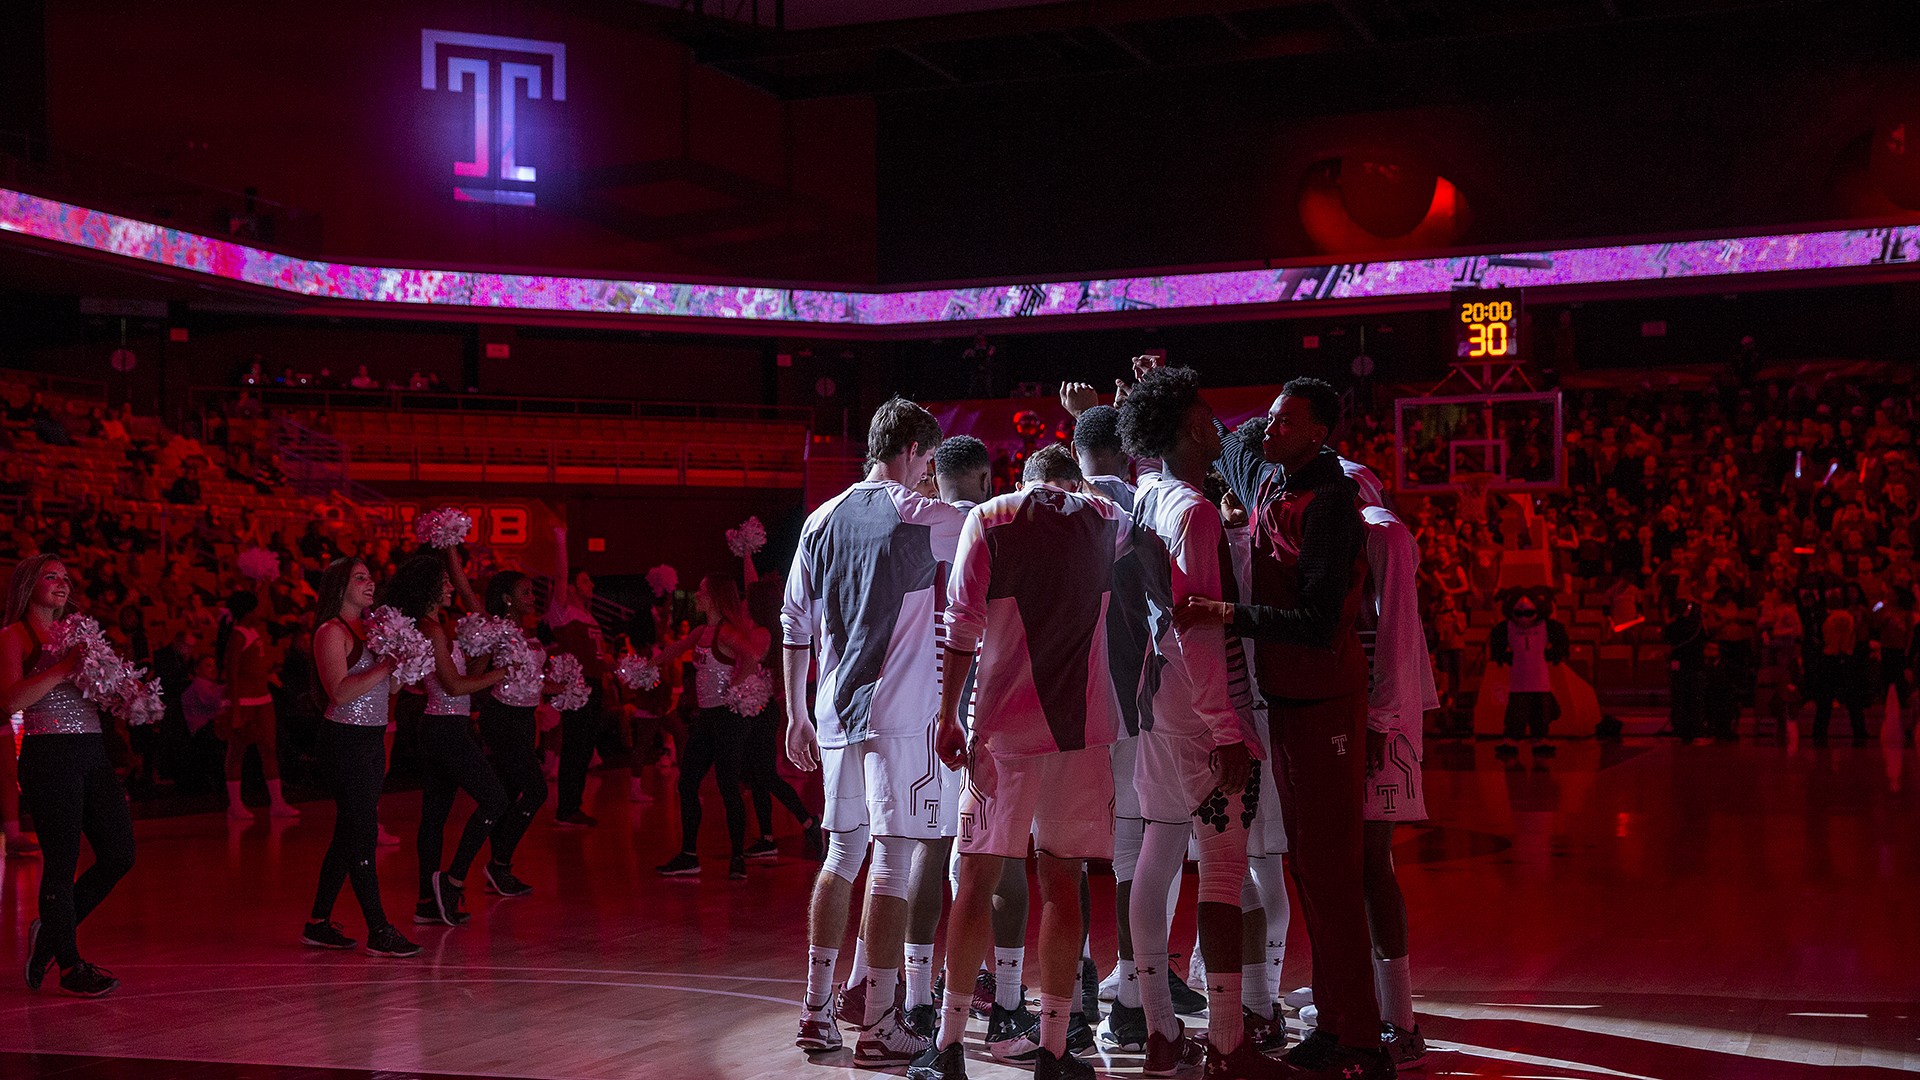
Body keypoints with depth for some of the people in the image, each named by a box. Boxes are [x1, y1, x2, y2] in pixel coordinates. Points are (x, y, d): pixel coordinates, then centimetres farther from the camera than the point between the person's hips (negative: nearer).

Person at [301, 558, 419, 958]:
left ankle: (319, 923, 20)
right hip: (345, 740, -9)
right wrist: (386, 665, -23)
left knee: (348, 834, 12)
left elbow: (389, 688, 17)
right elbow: (340, 692, -19)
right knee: (363, 833, -9)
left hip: (372, 739, 9)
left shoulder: (369, 629, 15)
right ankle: (379, 932, -8)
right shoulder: (331, 632, -9)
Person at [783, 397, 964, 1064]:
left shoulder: (822, 520, 11)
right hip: (899, 713, -6)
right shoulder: (920, 517, -7)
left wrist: (797, 714, 19)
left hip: (837, 713, 6)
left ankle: (817, 1011, 16)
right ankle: (879, 1026, -4)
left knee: (841, 855, 14)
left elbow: (794, 624, 13)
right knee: (894, 859, -4)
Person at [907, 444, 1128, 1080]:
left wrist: (948, 715, 0)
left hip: (1003, 726, -1)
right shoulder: (1104, 521, 8)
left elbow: (964, 625, -6)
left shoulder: (988, 518, 1)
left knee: (977, 879, 4)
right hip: (1083, 726, 2)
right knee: (1061, 884, 4)